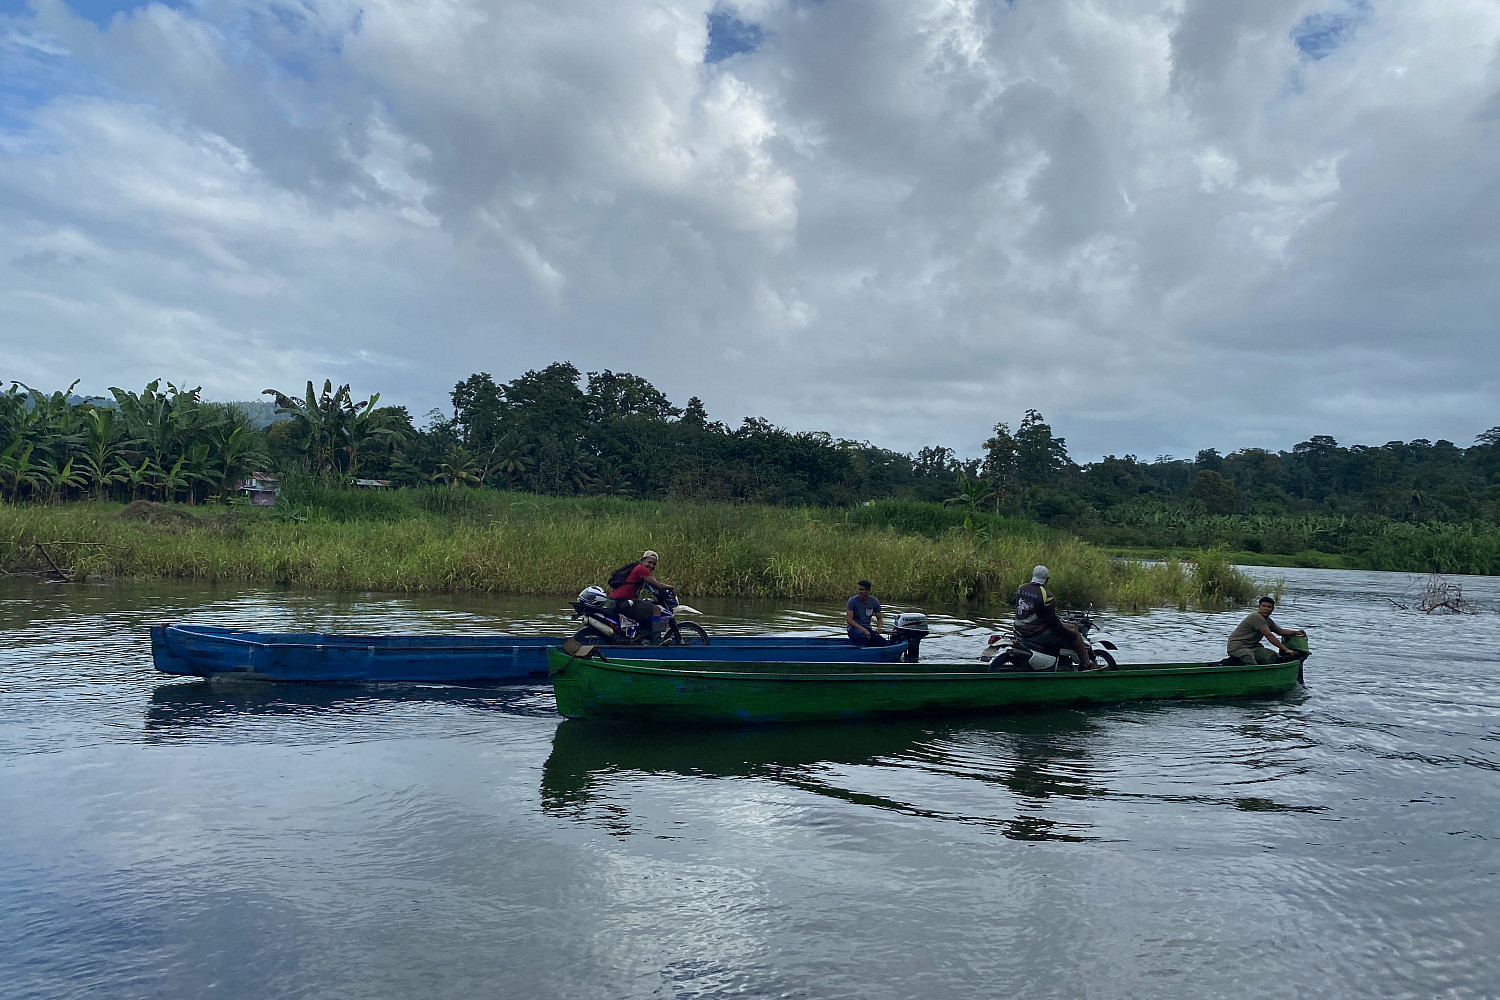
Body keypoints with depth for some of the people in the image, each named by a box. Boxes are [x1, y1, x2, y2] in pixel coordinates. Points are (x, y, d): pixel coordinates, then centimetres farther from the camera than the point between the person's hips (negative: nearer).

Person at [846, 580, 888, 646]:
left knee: (883, 643, -20)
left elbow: (879, 618, 15)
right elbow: (849, 620, -14)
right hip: (854, 628, -4)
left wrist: (879, 627, -8)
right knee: (864, 635, -39)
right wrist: (864, 629, -22)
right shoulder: (852, 600, -8)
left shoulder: (875, 602, 4)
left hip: (868, 628, 4)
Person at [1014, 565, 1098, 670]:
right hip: (1037, 633, -8)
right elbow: (1052, 621, -16)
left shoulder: (1021, 588, 5)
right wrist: (1068, 632, -3)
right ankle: (1088, 665, 4)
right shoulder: (1047, 595, -16)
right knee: (1074, 633, 2)